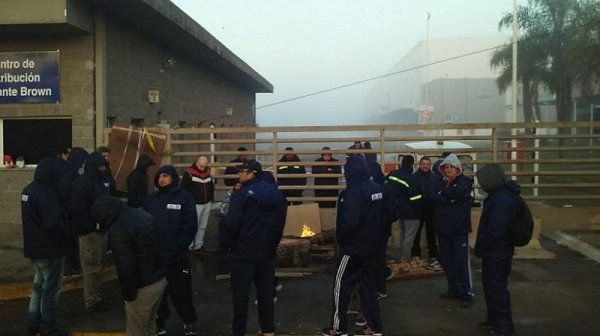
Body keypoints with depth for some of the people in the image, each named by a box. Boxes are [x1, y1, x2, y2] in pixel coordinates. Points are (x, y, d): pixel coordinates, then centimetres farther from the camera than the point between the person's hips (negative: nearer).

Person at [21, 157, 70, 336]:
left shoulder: (29, 189, 6)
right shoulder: (46, 193, -25)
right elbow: (54, 223, -29)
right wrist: (66, 239, -14)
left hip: (34, 247, 9)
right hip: (50, 249, -9)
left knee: (39, 285, 21)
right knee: (51, 289, 3)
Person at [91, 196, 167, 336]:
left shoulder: (117, 231, -22)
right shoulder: (141, 213, 6)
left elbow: (125, 267, -23)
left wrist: (128, 292, -9)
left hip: (143, 288, -9)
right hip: (160, 279, 9)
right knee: (149, 325, 25)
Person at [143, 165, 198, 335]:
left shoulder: (184, 198, -4)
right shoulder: (151, 199, 6)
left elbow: (190, 227, -8)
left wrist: (178, 247, -14)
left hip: (177, 257, -3)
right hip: (154, 256, 3)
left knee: (180, 292, 7)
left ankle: (189, 322, 28)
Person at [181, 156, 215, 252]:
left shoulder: (207, 173, 10)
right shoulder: (189, 173, -11)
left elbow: (211, 186, 22)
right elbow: (184, 188, -12)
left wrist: (211, 198, 14)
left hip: (207, 204, 7)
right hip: (195, 204, -6)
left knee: (203, 226, 11)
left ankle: (198, 245, 20)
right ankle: (189, 246, 0)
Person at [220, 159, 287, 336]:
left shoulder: (242, 194, -16)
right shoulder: (276, 193, 6)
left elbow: (230, 223, -21)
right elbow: (280, 222, 11)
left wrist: (225, 244, -6)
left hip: (244, 252, -6)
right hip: (267, 251, 6)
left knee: (241, 292, 5)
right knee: (266, 290, 15)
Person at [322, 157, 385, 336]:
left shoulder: (353, 192, -21)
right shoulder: (378, 189, 5)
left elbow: (349, 222, -26)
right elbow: (382, 215, 13)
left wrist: (340, 238, -10)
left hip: (355, 247, -8)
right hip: (373, 246, 8)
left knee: (341, 285, 5)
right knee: (368, 284, 16)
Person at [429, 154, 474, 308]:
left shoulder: (465, 181, -1)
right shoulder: (438, 182, 10)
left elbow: (459, 193, -23)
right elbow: (433, 198, -8)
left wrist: (443, 193, -8)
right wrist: (451, 198, -18)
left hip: (459, 227, -5)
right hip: (442, 227, 5)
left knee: (462, 261, -6)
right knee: (447, 261, 11)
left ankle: (467, 294, 2)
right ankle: (454, 290, 24)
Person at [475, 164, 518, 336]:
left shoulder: (502, 200, -25)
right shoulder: (501, 195, 8)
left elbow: (495, 230, -28)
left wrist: (480, 247, -15)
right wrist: (481, 247, 14)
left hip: (497, 254, -10)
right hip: (495, 252, 10)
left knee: (497, 289, 1)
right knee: (491, 286, 20)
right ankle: (494, 320, 34)